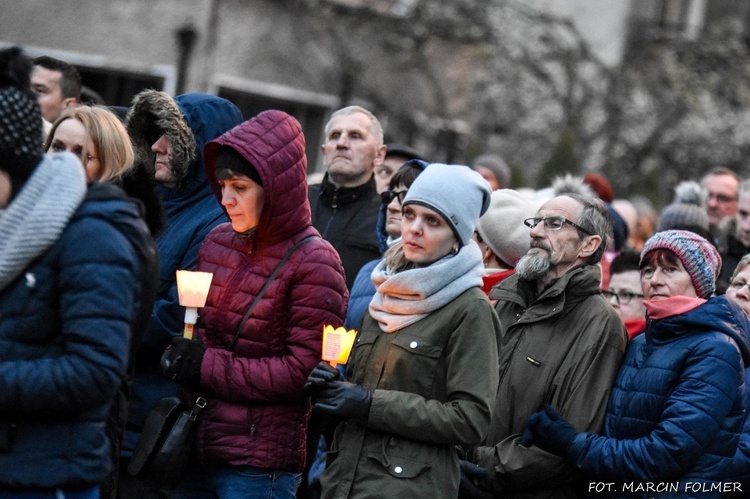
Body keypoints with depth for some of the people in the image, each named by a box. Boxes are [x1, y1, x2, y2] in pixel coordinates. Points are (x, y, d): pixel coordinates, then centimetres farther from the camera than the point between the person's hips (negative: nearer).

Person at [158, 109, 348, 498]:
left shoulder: (313, 262, -11)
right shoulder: (218, 240, 9)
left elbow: (303, 371, -14)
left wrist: (207, 367, -14)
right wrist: (181, 356, -4)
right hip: (197, 448, 6)